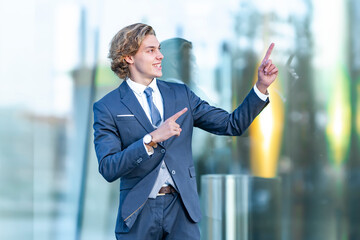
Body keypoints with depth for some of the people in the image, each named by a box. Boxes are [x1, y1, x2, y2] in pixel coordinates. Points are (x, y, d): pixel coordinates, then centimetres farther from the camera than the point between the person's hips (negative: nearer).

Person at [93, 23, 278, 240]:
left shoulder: (181, 94, 10)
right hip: (139, 213, -3)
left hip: (182, 210, 3)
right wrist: (152, 139, -24)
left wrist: (262, 86, -3)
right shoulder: (107, 108, -3)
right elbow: (108, 169, -14)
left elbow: (232, 125, 8)